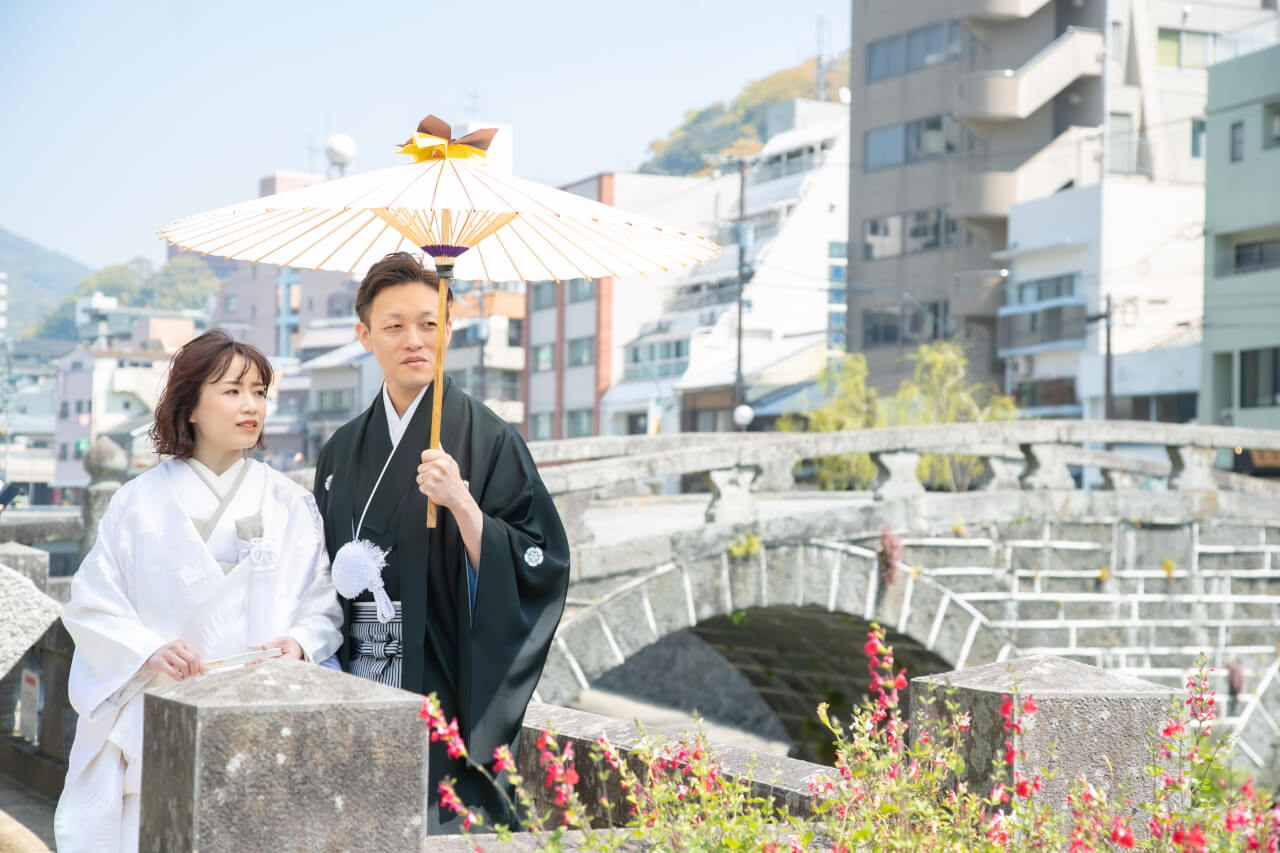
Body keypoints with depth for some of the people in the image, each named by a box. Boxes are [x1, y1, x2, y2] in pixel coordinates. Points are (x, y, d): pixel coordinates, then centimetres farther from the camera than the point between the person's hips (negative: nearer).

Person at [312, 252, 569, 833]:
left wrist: (462, 503, -21)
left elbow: (534, 571, -12)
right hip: (357, 695, 5)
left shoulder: (485, 439, -5)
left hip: (445, 694, -5)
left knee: (440, 824, -5)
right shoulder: (342, 452, 11)